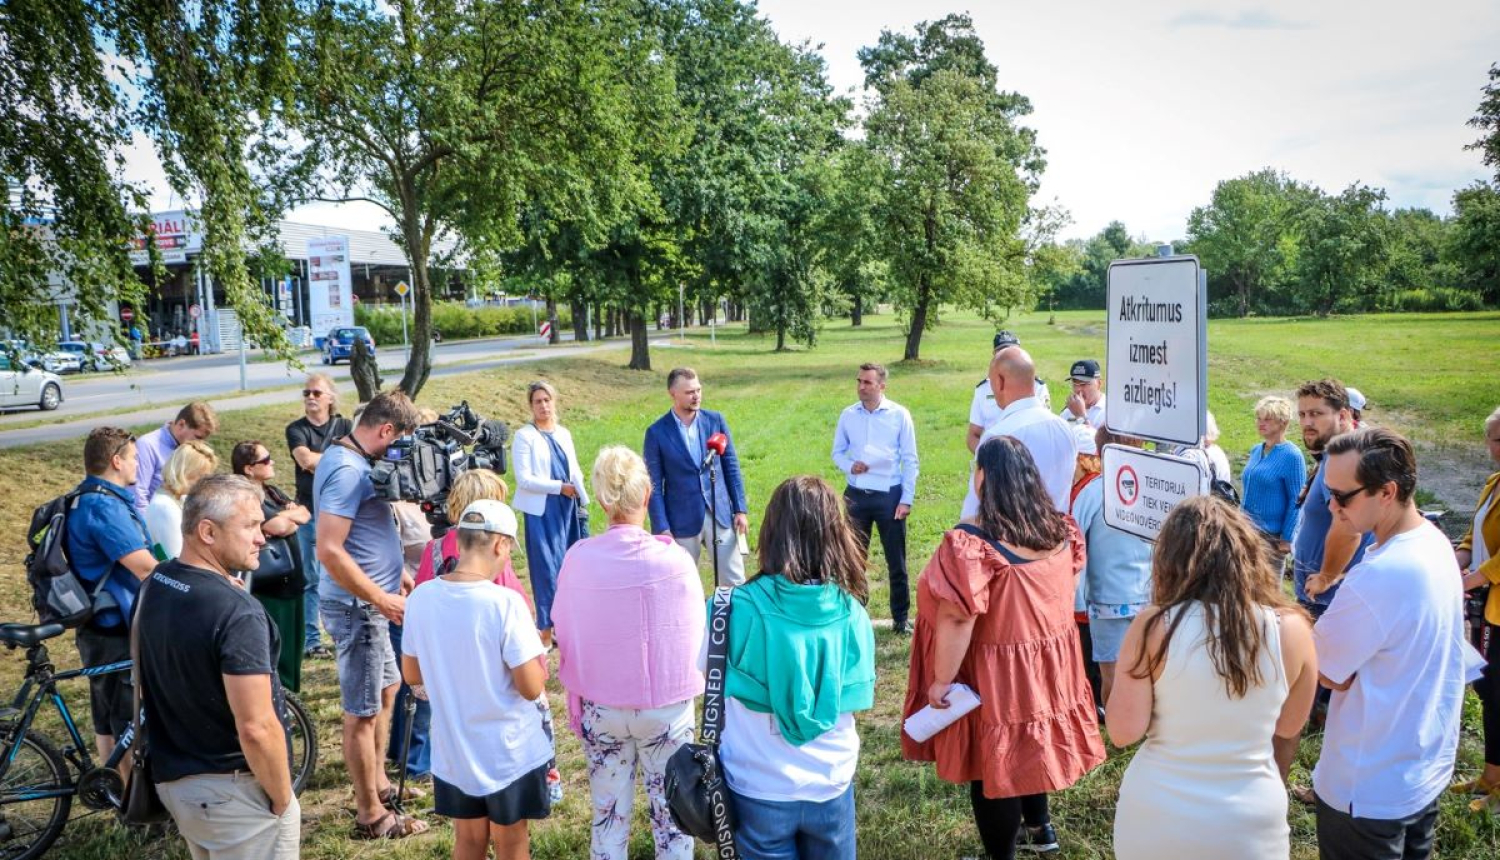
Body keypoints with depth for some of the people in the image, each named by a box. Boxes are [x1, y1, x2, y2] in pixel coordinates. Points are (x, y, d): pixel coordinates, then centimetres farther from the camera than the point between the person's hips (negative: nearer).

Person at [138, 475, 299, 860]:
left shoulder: (155, 585, 0)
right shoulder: (237, 613, -27)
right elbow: (256, 729, -27)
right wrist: (282, 800, -16)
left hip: (172, 778, 8)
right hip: (233, 791, -8)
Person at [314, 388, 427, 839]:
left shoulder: (347, 458, 8)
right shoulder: (348, 470, -23)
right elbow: (329, 550, -29)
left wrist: (394, 572, 15)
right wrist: (382, 599, -24)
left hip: (367, 603, 10)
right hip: (357, 606, -10)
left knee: (385, 691, 23)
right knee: (363, 711, 2)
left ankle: (378, 784, 38)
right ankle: (371, 815, 15)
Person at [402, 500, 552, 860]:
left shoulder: (420, 598, -8)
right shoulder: (506, 603, -25)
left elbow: (412, 675, 4)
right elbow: (532, 688, -21)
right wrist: (536, 653, -2)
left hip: (452, 749, 4)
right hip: (509, 752, -4)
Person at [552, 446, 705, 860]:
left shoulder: (578, 559, -13)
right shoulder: (675, 559, -18)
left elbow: (563, 634, -3)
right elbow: (696, 636, -9)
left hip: (600, 707, 2)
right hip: (667, 707, -1)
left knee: (608, 814, 18)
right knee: (671, 811, 16)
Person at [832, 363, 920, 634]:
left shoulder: (899, 415, -5)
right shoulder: (848, 415, 2)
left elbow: (910, 460, -2)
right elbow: (838, 451, 12)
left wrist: (906, 499, -7)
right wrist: (849, 466, -10)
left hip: (889, 495, -2)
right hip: (855, 495, 2)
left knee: (896, 561, 6)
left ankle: (900, 617, 17)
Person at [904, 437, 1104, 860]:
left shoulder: (971, 543, -26)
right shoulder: (1062, 530, -3)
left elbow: (957, 620, -26)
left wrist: (941, 680, -16)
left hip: (997, 674, -7)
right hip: (1050, 664, 7)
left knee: (993, 762, 10)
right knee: (1029, 744, 28)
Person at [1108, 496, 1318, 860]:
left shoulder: (1154, 627, -18)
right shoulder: (1291, 628, -12)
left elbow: (1123, 731, -13)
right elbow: (1289, 727, 3)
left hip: (1155, 819, 0)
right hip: (1249, 826, 1)